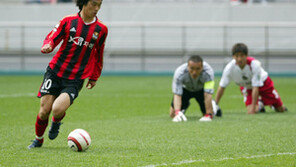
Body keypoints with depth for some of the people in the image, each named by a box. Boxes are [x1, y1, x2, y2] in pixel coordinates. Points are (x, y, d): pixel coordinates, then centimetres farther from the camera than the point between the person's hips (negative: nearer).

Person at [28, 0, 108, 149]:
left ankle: (56, 122, 15)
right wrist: (47, 46, -18)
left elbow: (98, 55, 17)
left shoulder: (101, 29, 4)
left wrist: (94, 77, 22)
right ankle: (38, 140, 24)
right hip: (55, 72, 1)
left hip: (75, 80, -1)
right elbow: (52, 38, 6)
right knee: (44, 111, -4)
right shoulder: (68, 21, 1)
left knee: (58, 110, -22)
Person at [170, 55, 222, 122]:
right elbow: (177, 95, -40)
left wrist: (208, 115, -48)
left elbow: (208, 95, -42)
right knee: (173, 114, -5)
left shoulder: (208, 72, -41)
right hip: (185, 88, 0)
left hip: (201, 89, 0)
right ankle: (185, 105, 28)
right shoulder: (179, 73, -39)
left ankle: (213, 105, 26)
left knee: (208, 114, -9)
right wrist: (177, 113, -56)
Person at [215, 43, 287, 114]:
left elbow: (255, 88, -38)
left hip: (263, 83, -2)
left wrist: (253, 107, -39)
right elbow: (221, 87, -23)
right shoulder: (229, 68, -31)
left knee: (280, 109, 2)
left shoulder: (254, 64, -39)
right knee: (250, 111, -18)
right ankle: (260, 104, 18)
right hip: (246, 86, 2)